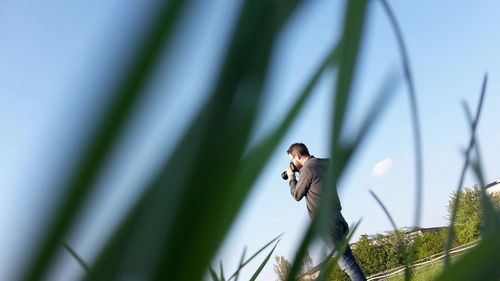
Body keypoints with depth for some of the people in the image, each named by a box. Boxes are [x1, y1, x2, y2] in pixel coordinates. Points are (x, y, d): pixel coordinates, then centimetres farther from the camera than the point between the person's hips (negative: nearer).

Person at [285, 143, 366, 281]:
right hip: (337, 216, 8)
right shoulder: (325, 163, 12)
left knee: (345, 260, -7)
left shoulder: (307, 169, -11)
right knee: (346, 257, 9)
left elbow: (297, 195, -1)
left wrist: (291, 177, 12)